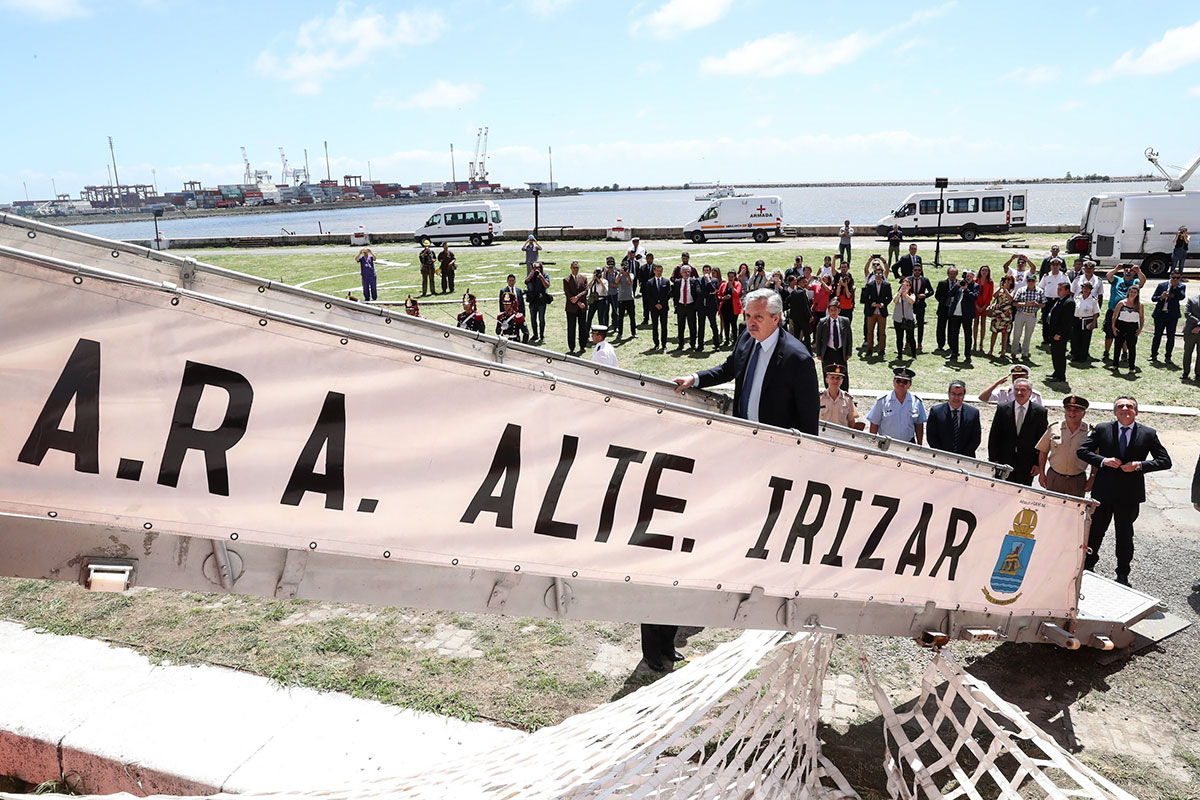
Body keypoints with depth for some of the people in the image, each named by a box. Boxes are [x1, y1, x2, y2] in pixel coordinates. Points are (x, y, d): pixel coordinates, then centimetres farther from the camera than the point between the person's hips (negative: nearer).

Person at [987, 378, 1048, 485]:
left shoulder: (1039, 411, -2)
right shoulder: (1002, 409, 0)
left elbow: (1042, 440, 0)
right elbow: (993, 436, 3)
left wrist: (1038, 464, -3)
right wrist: (993, 459, -1)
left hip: (1027, 464, -1)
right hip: (1004, 460, 1)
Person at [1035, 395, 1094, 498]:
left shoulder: (1090, 432, -2)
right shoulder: (1053, 428, 1)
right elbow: (1043, 451, 8)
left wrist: (1092, 478, 1)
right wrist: (1042, 474, 6)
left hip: (1077, 481, -1)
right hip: (1054, 478, 1)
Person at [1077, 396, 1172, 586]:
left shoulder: (1148, 434, -1)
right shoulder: (1102, 429, 0)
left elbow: (1165, 461, -1)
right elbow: (1083, 450, 0)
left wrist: (1140, 465, -15)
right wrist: (1103, 460, -16)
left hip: (1130, 495, 0)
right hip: (1104, 491, 0)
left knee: (1125, 536, 11)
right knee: (1095, 531, 12)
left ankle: (1122, 575, 26)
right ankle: (1087, 568, 29)